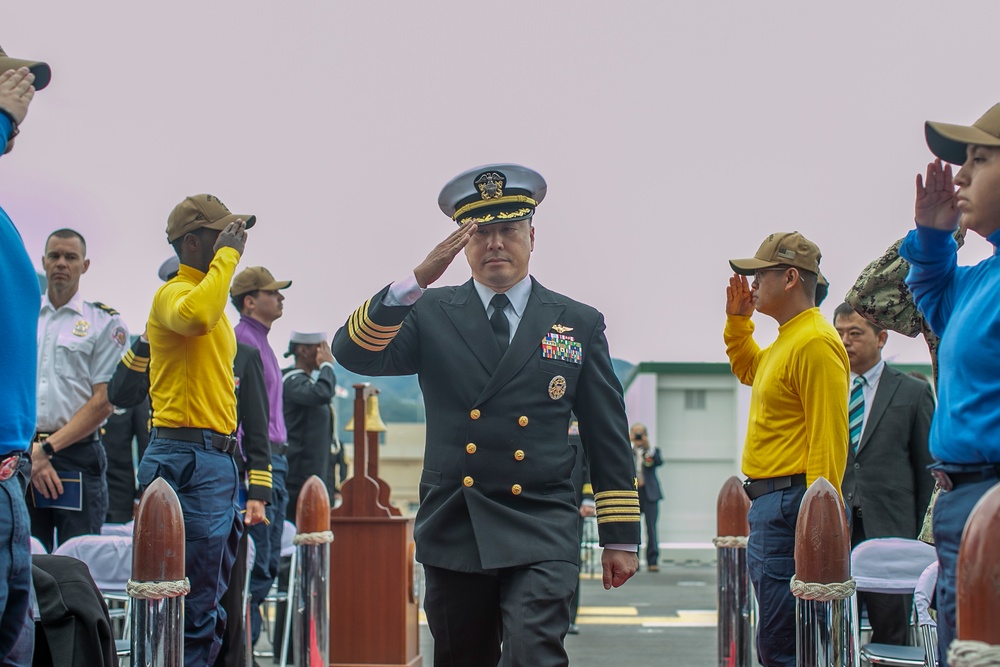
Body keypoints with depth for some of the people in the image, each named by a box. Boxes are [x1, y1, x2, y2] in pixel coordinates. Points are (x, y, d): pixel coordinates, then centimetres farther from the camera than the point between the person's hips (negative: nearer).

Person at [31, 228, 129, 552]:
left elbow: (103, 402, -1)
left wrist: (48, 447, -9)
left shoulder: (105, 323, 6)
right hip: (21, 457, 3)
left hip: (78, 458, -2)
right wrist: (29, 449, -6)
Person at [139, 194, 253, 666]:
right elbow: (196, 314, -36)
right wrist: (227, 256, -23)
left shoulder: (208, 293, 22)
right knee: (195, 606, -11)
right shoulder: (176, 293, -10)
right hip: (190, 461, -10)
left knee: (210, 599, 14)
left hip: (215, 459, 10)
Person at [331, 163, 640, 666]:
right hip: (452, 531, 2)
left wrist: (620, 537, 5)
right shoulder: (431, 314, 6)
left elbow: (609, 439, 8)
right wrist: (418, 279, -22)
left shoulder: (578, 323, 7)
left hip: (541, 534, -2)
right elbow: (353, 353, -11)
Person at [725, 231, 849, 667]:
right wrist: (738, 320, 25)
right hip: (769, 504, 11)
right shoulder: (786, 341, 17)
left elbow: (828, 441, -20)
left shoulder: (816, 343, -15)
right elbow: (748, 370, 41)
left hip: (791, 505, -11)